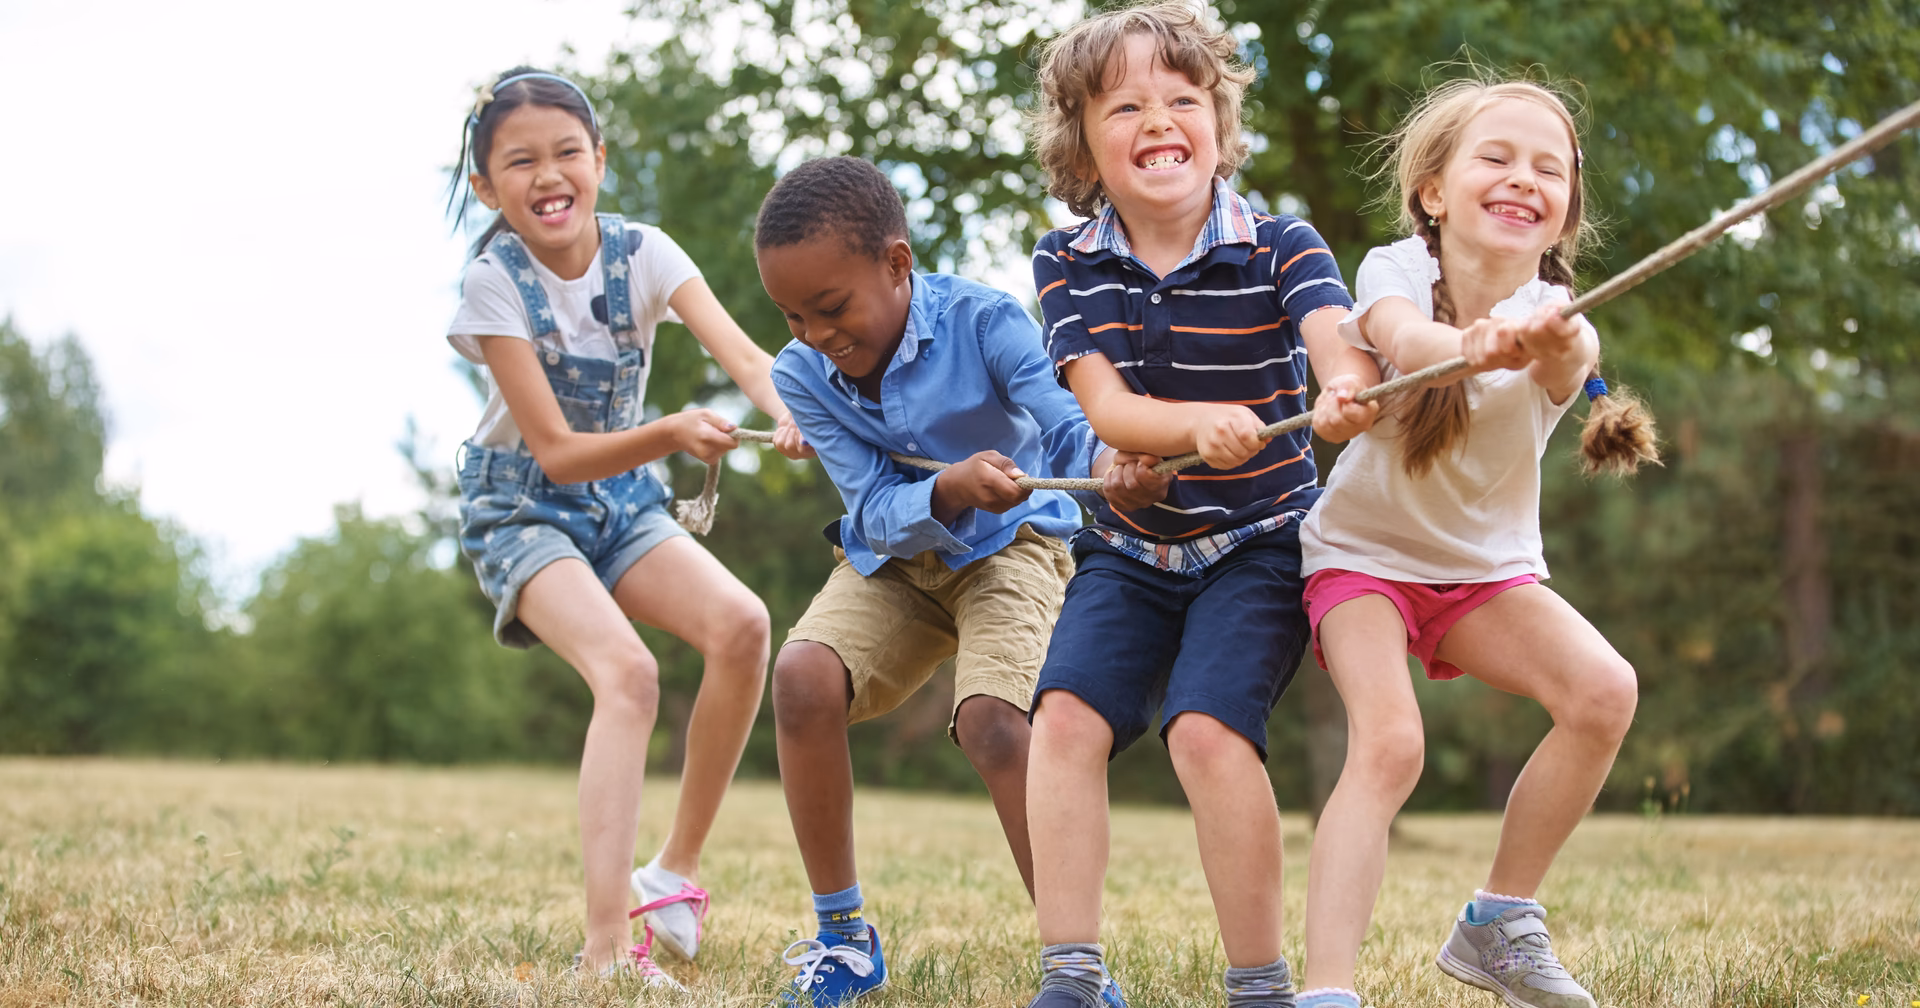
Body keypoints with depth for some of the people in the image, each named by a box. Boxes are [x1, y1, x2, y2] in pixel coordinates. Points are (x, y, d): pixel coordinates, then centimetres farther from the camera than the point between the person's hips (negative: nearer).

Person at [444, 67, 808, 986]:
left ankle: (675, 872, -5)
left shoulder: (641, 254, -9)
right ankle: (607, 946, -32)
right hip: (521, 507, -4)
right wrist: (671, 434, -38)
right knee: (627, 671, -29)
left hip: (622, 498, 4)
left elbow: (742, 353, -25)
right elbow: (557, 452, -22)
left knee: (741, 624, -22)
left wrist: (796, 415, -48)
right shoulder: (495, 280, -18)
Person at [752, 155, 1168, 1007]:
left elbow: (1067, 422, -33)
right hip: (893, 559, 4)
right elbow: (876, 511, -18)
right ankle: (843, 938, -7)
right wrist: (950, 491, -41)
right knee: (802, 676, -24)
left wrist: (1108, 461, -59)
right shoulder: (801, 374, -13)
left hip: (1010, 546, -3)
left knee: (991, 720, -29)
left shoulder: (982, 322, -23)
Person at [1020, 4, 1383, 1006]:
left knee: (1207, 727, -23)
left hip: (1259, 540, -3)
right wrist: (1203, 424, -37)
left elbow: (1341, 344, -29)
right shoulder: (1066, 263, -4)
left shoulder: (1279, 246, -11)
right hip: (1130, 544, 3)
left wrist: (1347, 392, -55)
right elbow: (1102, 405, -15)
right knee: (1066, 711, -18)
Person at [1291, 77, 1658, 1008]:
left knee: (1603, 691, -21)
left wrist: (1551, 347, -67)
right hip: (1364, 550, -3)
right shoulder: (1396, 270, -16)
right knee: (1388, 742, -27)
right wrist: (1472, 346, -66)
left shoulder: (1552, 315, -14)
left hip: (1488, 566, 3)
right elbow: (1403, 337, -42)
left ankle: (1498, 924, -4)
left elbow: (1574, 360, -41)